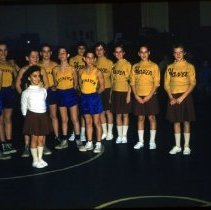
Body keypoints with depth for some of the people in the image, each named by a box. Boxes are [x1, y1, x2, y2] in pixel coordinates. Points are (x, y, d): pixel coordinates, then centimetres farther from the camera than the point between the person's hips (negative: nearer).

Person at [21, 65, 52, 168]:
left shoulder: (43, 90, 7)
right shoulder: (26, 92, -5)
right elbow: (24, 107, -1)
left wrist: (43, 114, 14)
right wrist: (27, 117, 0)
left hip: (43, 116, 4)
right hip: (32, 116, -4)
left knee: (41, 139, 8)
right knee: (34, 138, 2)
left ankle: (40, 159, 19)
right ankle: (35, 160, 11)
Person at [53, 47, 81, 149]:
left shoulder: (72, 69, -3)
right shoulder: (55, 69, 1)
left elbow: (76, 82, 5)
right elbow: (55, 83, 10)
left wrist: (72, 91, -1)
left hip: (71, 93, -2)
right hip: (60, 94, 2)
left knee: (74, 119, 2)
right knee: (64, 120, 10)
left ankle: (78, 140, 10)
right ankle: (64, 141, 18)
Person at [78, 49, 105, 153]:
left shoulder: (97, 72, -7)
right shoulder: (81, 72, 6)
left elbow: (102, 87, -7)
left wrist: (95, 93, 2)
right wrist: (84, 92, 5)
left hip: (94, 97, -4)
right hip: (84, 97, 4)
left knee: (96, 122, 2)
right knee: (88, 122, 12)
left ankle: (98, 144, 10)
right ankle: (89, 143, 20)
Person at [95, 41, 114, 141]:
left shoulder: (109, 63, -2)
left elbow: (112, 78, -2)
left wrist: (111, 91, -6)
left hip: (107, 89, -3)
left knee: (108, 111, 2)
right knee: (101, 111, 9)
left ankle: (110, 133, 13)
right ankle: (104, 132, 20)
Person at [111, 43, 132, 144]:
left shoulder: (127, 64, -5)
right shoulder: (114, 65, 9)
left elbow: (130, 80, -8)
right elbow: (112, 80, 13)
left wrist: (129, 94, -12)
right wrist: (111, 93, 9)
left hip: (124, 92, -4)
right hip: (115, 92, 4)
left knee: (125, 114, 5)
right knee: (118, 114, 8)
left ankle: (124, 136, 13)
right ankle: (119, 135, 16)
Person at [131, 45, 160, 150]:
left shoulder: (154, 66, 0)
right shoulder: (135, 66, 8)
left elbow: (156, 83, -4)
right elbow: (132, 83, 6)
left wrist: (149, 96, -13)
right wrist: (136, 96, -6)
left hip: (150, 96, -2)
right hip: (138, 97, 3)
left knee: (151, 117, 2)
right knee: (140, 118, 7)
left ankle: (152, 141, 10)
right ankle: (141, 141, 15)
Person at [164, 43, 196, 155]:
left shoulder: (189, 66, 0)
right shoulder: (170, 67, 8)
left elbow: (193, 84, -5)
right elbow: (166, 84, 6)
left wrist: (182, 97, -14)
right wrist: (171, 97, -7)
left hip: (185, 96, -3)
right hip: (173, 97, 3)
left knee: (186, 121, 2)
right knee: (176, 121, 7)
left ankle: (186, 146, 11)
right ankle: (177, 146, 17)